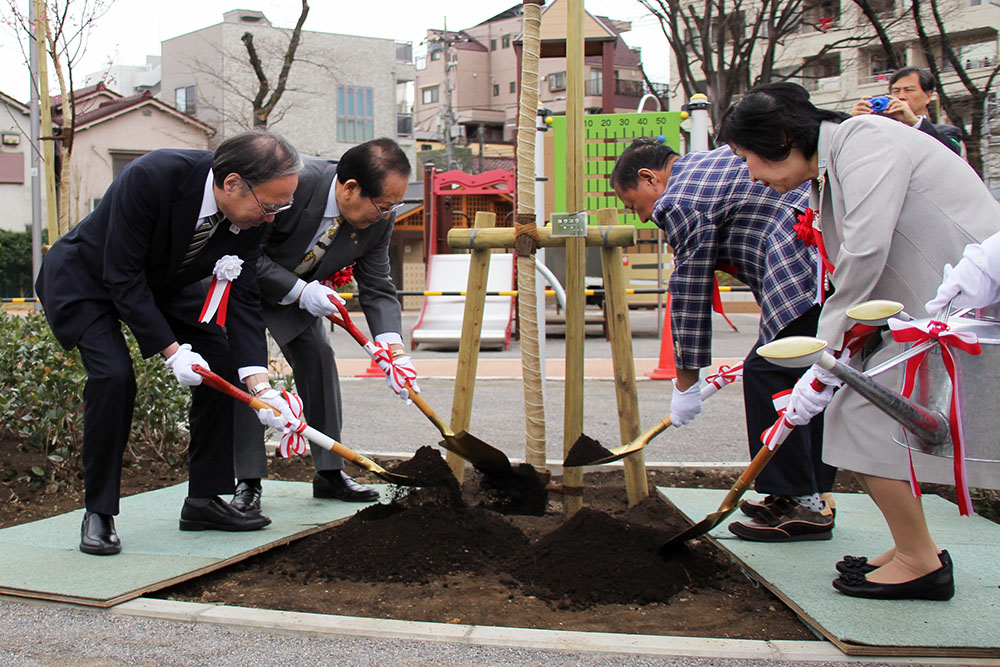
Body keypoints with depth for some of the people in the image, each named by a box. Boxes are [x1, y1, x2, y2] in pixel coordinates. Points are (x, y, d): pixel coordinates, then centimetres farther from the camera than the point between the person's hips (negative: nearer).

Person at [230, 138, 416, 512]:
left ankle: (329, 473, 10)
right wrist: (300, 292, -35)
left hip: (302, 288, 5)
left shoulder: (379, 218, -20)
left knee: (319, 359, -2)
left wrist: (394, 351, -26)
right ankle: (249, 481, -6)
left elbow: (377, 288, -12)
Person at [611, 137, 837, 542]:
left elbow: (690, 292, -2)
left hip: (813, 267, -10)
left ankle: (801, 504, -2)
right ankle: (814, 495, 21)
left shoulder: (681, 201, -2)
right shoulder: (713, 163, 28)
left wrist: (686, 383, 5)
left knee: (768, 375, -5)